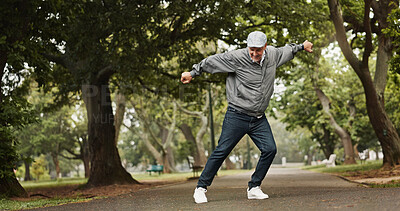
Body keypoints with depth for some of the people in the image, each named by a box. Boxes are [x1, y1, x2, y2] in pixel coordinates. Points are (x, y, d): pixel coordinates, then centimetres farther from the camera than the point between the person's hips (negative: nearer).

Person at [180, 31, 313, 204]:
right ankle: (201, 188, 5)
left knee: (270, 149, -7)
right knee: (222, 151, -6)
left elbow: (286, 51, 26)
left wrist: (302, 46, 39)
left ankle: (253, 188, 7)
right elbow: (213, 61, -4)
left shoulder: (273, 54, 3)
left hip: (259, 119, 5)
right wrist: (193, 73, -1)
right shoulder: (237, 58, -13)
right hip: (237, 116, -5)